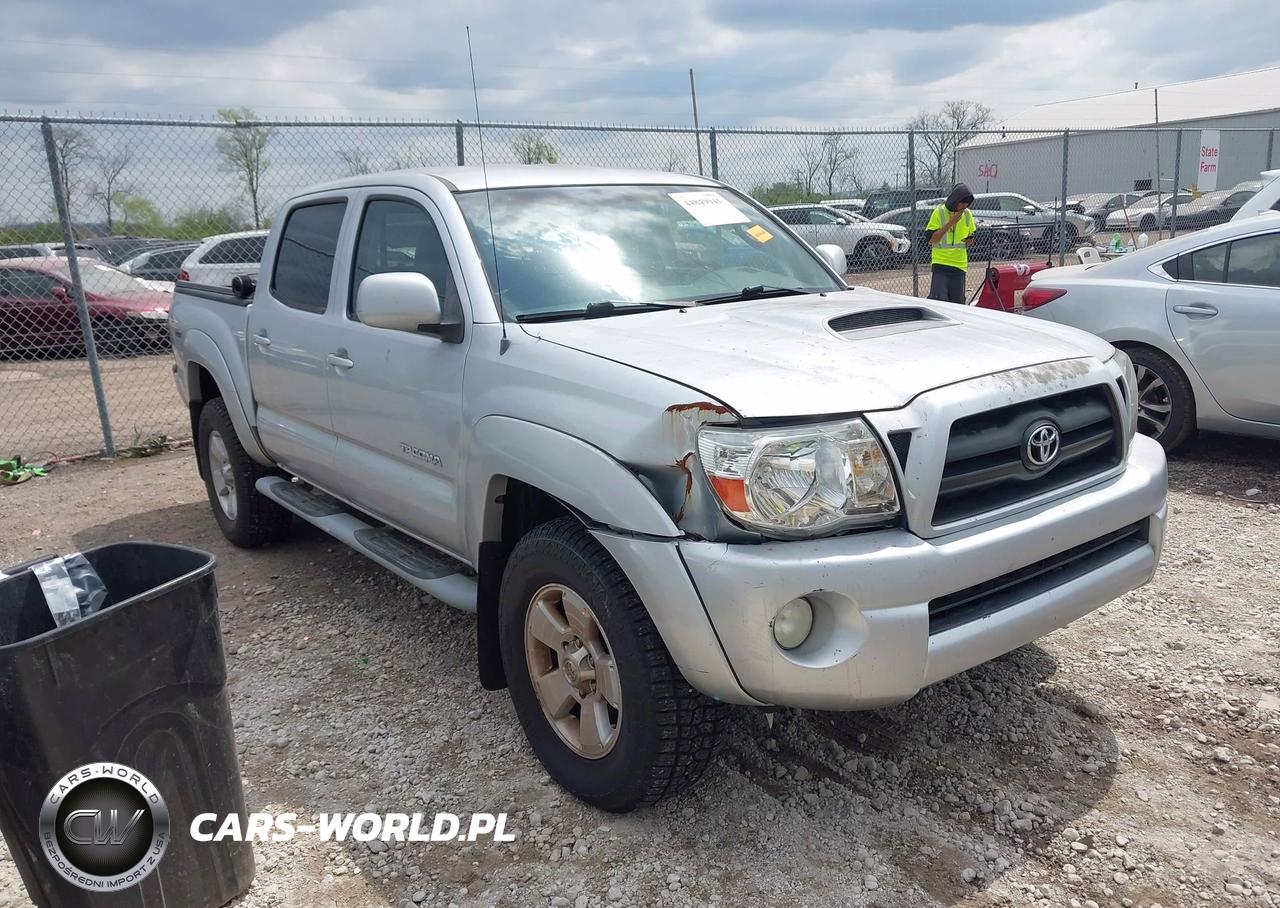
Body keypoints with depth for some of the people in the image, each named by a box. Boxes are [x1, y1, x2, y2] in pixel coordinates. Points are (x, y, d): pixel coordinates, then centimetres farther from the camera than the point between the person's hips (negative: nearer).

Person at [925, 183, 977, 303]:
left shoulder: (967, 214, 9)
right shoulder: (939, 212, -6)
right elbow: (931, 239, -11)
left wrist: (969, 241, -4)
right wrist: (950, 223, -17)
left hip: (960, 265, 5)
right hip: (941, 264, -5)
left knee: (957, 303, 6)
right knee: (939, 300, -15)